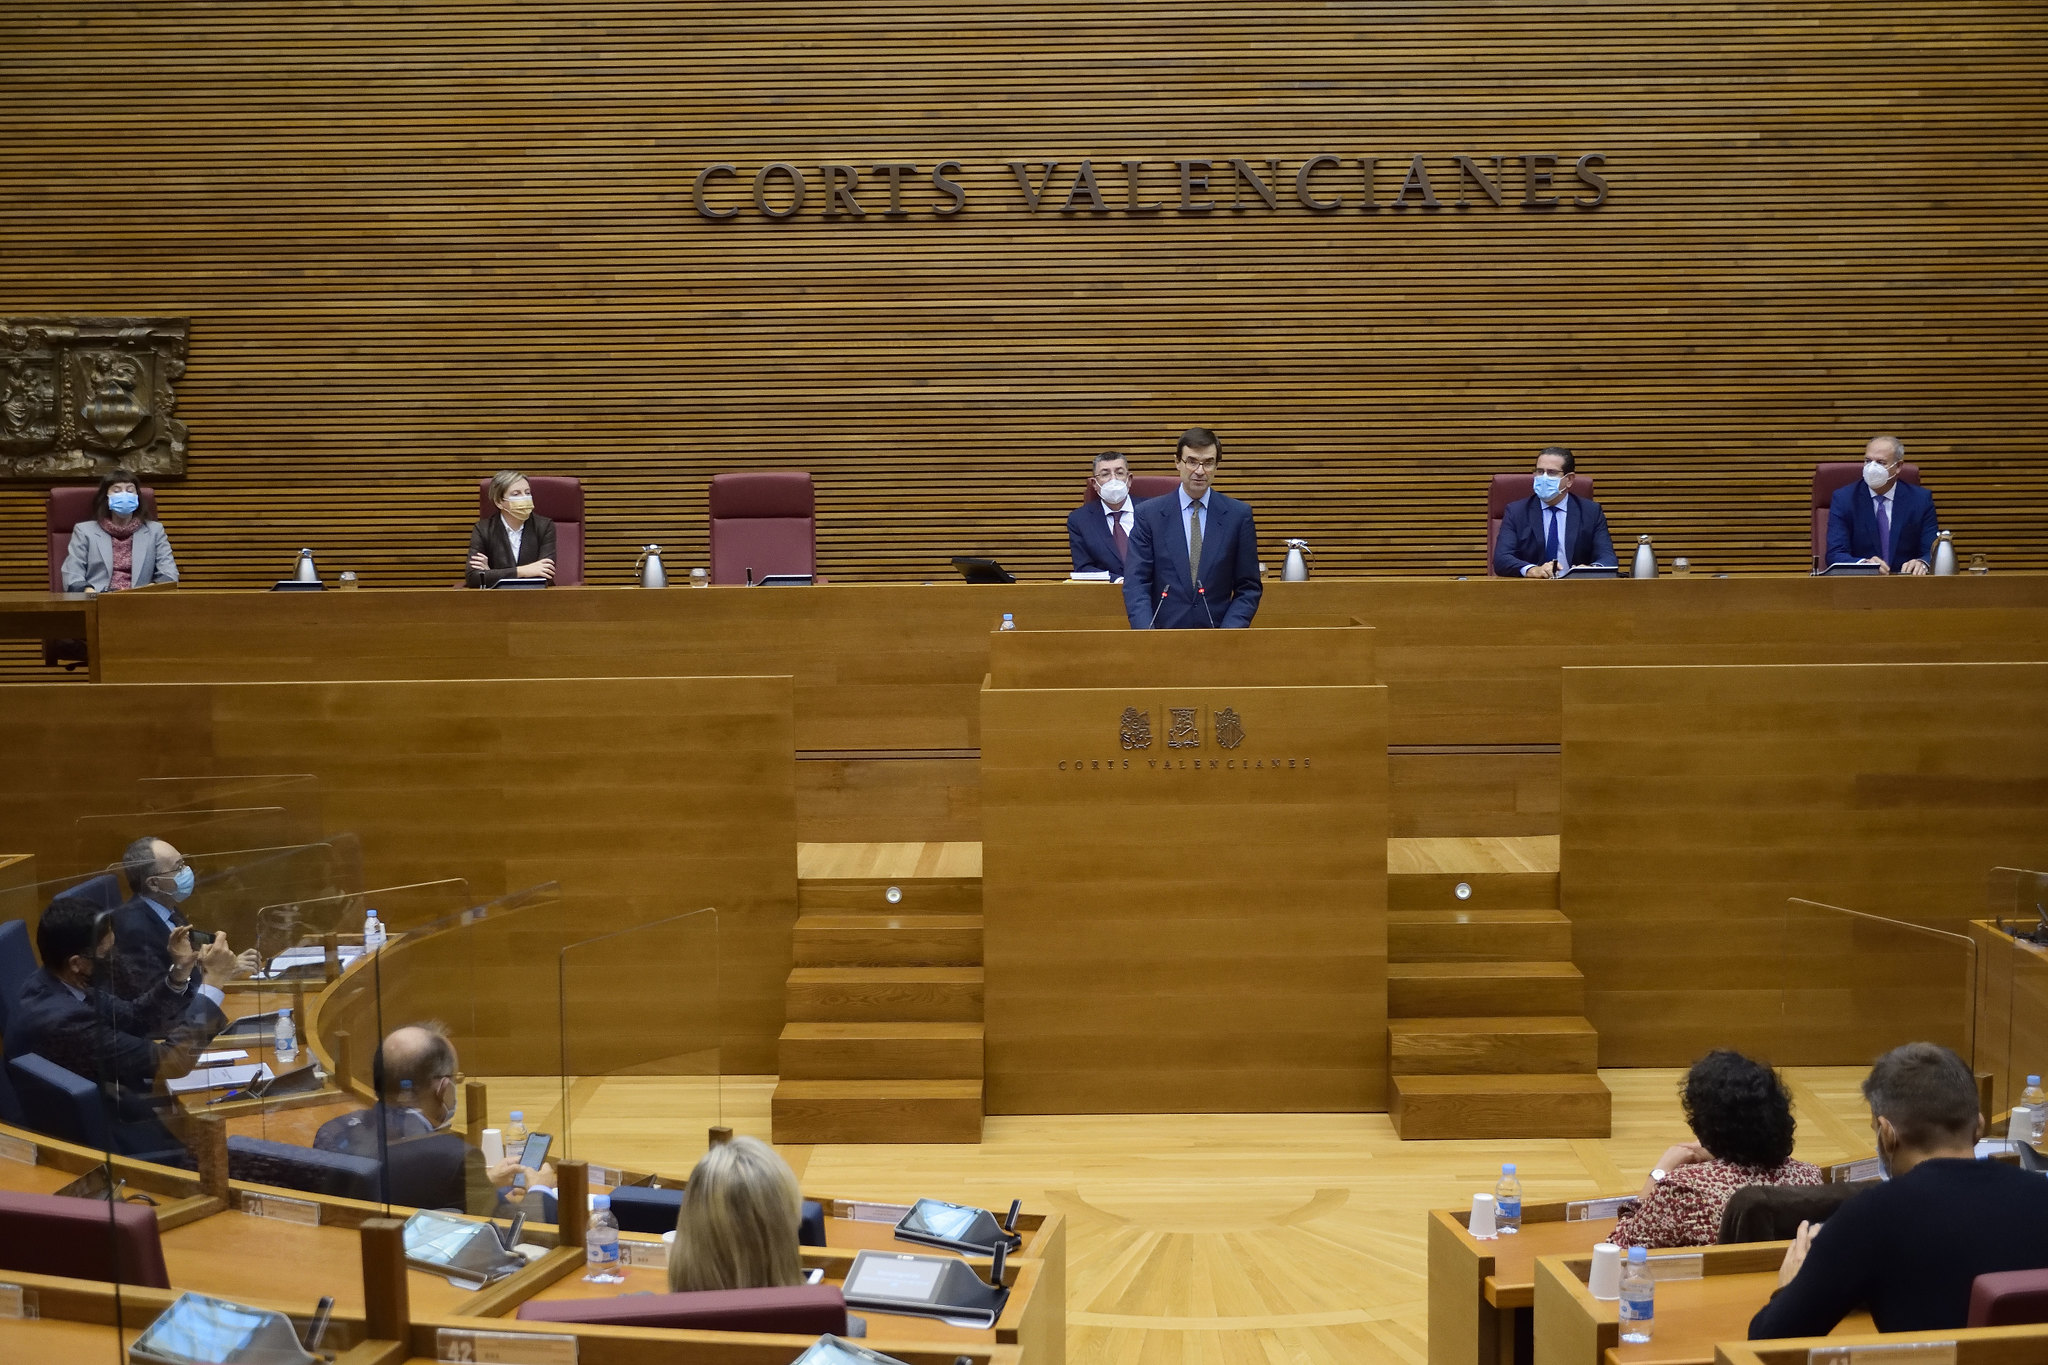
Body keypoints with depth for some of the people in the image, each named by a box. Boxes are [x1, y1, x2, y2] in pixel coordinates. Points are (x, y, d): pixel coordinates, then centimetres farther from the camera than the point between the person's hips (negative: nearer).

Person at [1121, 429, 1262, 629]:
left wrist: (1229, 631, -6)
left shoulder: (1239, 515, 8)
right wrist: (1148, 634, -13)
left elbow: (1248, 587, 9)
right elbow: (1135, 583, 2)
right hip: (1163, 635, -1)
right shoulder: (1148, 513, 6)